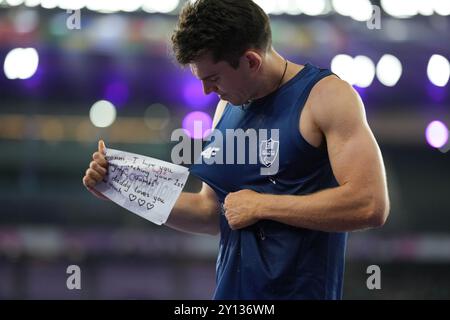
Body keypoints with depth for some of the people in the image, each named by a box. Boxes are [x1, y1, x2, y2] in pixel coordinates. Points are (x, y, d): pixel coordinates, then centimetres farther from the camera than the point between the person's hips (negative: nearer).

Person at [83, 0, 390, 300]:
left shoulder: (326, 95, -10)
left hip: (299, 289, -6)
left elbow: (370, 206, -20)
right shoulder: (229, 105, 9)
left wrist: (261, 206, -15)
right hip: (232, 288, 6)